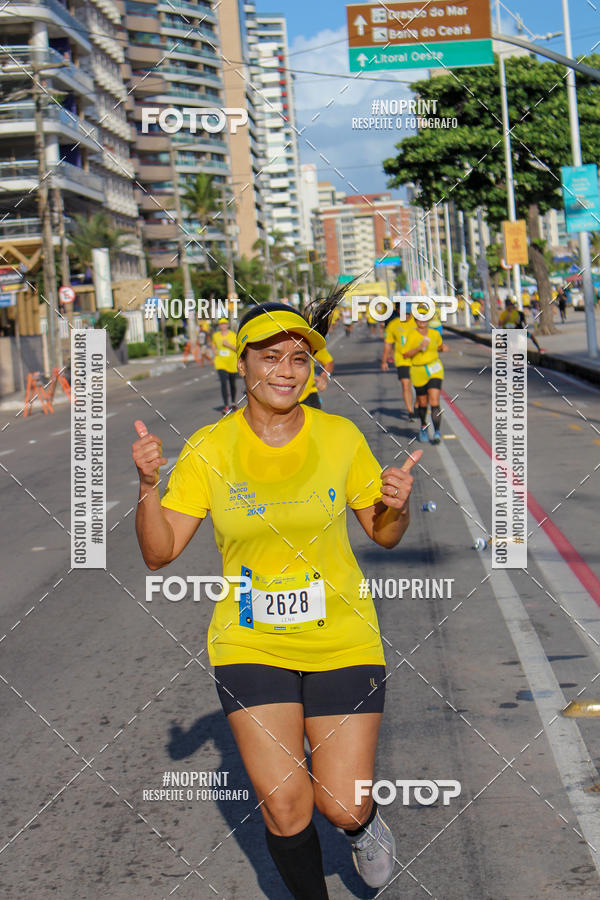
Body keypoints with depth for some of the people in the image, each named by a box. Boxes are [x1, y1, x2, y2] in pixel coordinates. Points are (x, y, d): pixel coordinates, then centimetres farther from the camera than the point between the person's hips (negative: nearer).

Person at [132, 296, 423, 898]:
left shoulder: (341, 437, -4)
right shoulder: (208, 448, -5)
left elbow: (383, 535, 7)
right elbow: (159, 554, -6)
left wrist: (397, 507, -15)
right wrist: (148, 484, -22)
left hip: (343, 642, 0)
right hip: (250, 645, 0)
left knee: (342, 808, -1)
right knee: (284, 808, -6)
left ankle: (361, 823, 37)